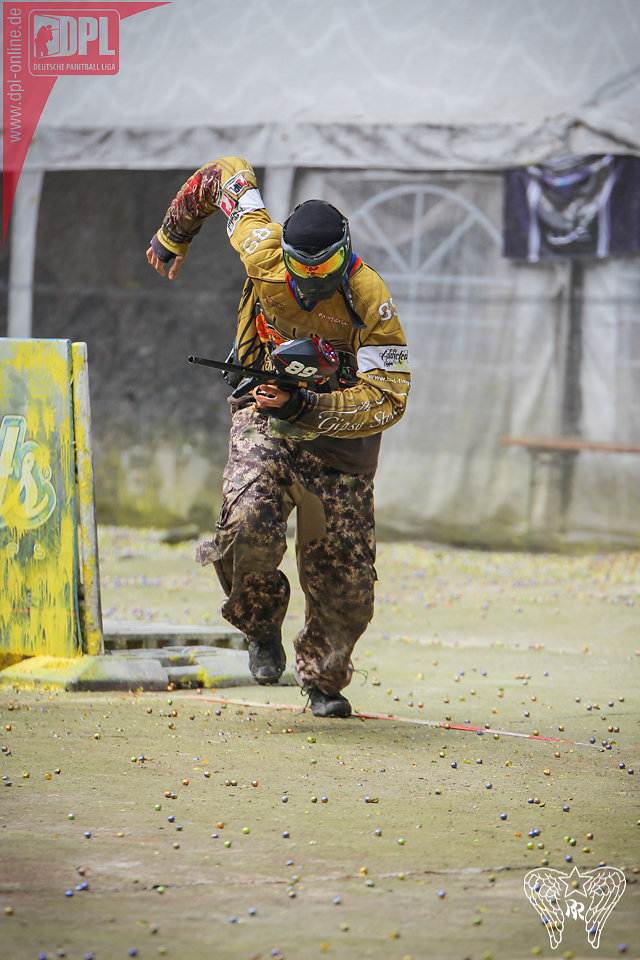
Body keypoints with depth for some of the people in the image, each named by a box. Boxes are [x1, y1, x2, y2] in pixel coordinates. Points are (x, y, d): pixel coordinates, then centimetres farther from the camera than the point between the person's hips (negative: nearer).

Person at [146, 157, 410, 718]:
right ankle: (262, 629, 1)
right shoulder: (265, 253, -16)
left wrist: (305, 407, -37)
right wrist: (172, 237, 19)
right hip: (265, 419, 1)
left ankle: (323, 680, 30)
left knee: (344, 587, 2)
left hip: (339, 438, -1)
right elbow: (228, 174, 2)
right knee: (249, 524, -29)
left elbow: (388, 398, -26)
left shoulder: (369, 302, -23)